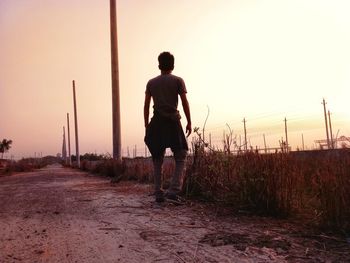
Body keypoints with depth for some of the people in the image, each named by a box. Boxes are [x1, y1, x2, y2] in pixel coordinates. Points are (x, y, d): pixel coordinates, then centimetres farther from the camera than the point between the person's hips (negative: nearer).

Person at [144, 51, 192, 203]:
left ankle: (158, 194, 9)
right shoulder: (178, 81, 3)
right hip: (173, 122, -3)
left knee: (157, 160, 10)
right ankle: (173, 191, -10)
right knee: (180, 158, 4)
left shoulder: (151, 83, 11)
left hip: (157, 123, 3)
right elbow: (184, 102, -4)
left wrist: (146, 125, 13)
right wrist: (189, 122, 1)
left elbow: (146, 106, 8)